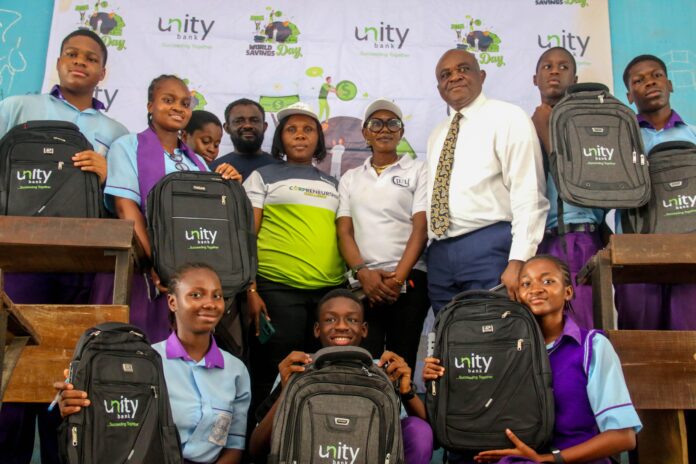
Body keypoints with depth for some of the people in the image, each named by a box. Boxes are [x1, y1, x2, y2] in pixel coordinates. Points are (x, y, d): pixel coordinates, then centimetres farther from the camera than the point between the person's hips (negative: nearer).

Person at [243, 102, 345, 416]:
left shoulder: (333, 185, 20)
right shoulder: (263, 177, 8)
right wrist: (250, 290, -9)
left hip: (330, 292, 4)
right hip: (277, 290, -4)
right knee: (273, 378, 1)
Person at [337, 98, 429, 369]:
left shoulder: (418, 171, 8)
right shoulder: (350, 179, 17)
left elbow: (421, 228, -1)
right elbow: (344, 231, 8)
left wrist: (398, 277, -11)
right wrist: (362, 272, -10)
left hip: (408, 280, -1)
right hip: (362, 284, 2)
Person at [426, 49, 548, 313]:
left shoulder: (507, 117, -2)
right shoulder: (437, 135, 20)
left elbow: (528, 195, -11)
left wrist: (518, 261, -19)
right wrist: (434, 250, 14)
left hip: (488, 248, -6)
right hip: (439, 254, 6)